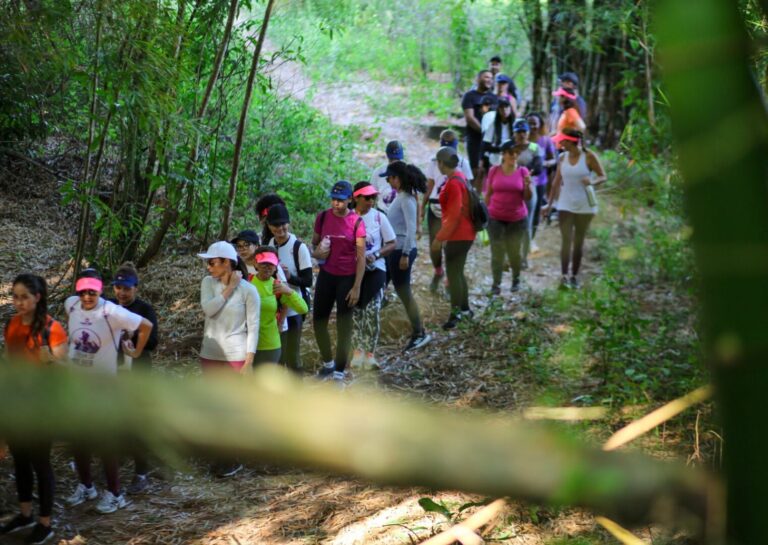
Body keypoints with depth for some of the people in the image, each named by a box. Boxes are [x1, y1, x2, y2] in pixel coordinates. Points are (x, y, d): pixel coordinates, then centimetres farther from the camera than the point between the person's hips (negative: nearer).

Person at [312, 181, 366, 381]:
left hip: (347, 278, -4)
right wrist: (316, 252, -12)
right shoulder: (323, 217, -1)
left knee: (344, 324, 2)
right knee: (318, 319, 9)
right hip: (326, 275, 4)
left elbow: (361, 257, -9)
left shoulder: (356, 222, -11)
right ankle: (328, 363, 31)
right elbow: (314, 242, 13)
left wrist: (356, 287, -13)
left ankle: (339, 374, 10)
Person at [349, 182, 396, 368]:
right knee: (355, 310, 7)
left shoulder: (379, 217, -5)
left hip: (375, 269, -1)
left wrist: (375, 255, -15)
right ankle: (358, 349, 23)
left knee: (372, 310, -9)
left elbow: (391, 244, 0)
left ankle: (370, 353, 1)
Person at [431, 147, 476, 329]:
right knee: (458, 272, 18)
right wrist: (444, 235, 23)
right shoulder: (459, 178, 10)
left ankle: (456, 313, -2)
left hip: (458, 236, -10)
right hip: (464, 234, 10)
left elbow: (453, 215, -22)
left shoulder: (453, 183, -20)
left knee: (453, 273, -5)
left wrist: (440, 238, -19)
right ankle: (465, 309, 28)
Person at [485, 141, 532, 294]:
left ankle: (516, 280, 30)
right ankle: (496, 284, 9)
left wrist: (527, 185, -18)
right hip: (496, 218, 0)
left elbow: (527, 197, 0)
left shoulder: (523, 171, -2)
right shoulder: (494, 170, -2)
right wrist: (486, 211, 5)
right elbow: (488, 193, 7)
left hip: (517, 219, 0)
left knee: (514, 252, 9)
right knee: (497, 252, 1)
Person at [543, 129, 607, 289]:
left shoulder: (589, 157, -7)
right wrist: (549, 204, 8)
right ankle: (564, 276, -12)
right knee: (566, 240, -8)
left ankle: (574, 276, 14)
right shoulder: (563, 158, 4)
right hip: (565, 205, 2)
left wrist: (592, 182, -28)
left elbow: (603, 177, -6)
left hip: (585, 206, -2)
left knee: (579, 241, 7)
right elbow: (557, 182, 9)